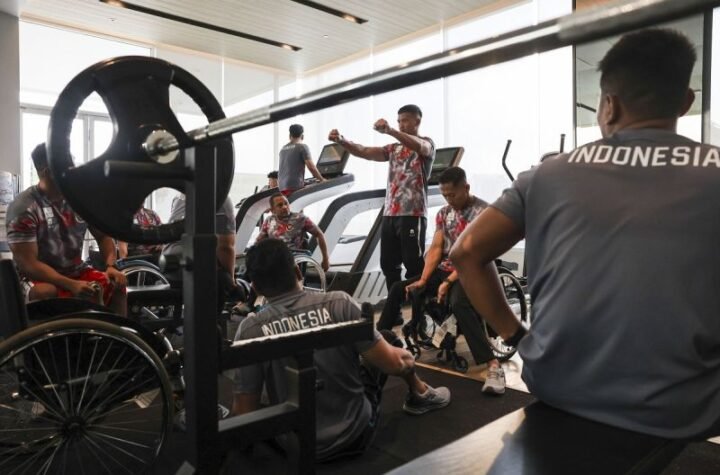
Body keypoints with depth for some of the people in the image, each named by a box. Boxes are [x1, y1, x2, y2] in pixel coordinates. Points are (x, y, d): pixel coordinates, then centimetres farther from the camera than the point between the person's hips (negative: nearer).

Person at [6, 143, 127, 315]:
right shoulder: (23, 209, -16)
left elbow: (103, 236, 6)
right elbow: (28, 264, -20)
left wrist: (110, 266, -14)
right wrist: (71, 285, -32)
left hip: (76, 272, 5)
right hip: (39, 278, -4)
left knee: (117, 285, -18)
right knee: (45, 295, -36)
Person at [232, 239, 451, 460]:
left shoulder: (251, 330, -15)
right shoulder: (339, 304, -16)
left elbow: (244, 412, -10)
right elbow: (394, 364, -12)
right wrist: (407, 357, 11)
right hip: (358, 431, 0)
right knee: (387, 340, 19)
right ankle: (420, 394, 40)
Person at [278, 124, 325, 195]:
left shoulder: (283, 149, 20)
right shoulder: (303, 147, -2)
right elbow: (311, 167, -8)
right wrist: (322, 179, 6)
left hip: (282, 187, 7)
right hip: (295, 187, -7)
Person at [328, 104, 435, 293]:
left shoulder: (427, 144, 4)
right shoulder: (394, 148, 20)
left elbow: (418, 146, -22)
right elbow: (365, 152, 8)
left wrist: (390, 131, -39)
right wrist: (341, 141, -10)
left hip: (413, 214, -6)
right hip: (390, 214, 6)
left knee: (413, 265, -4)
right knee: (388, 264, 8)